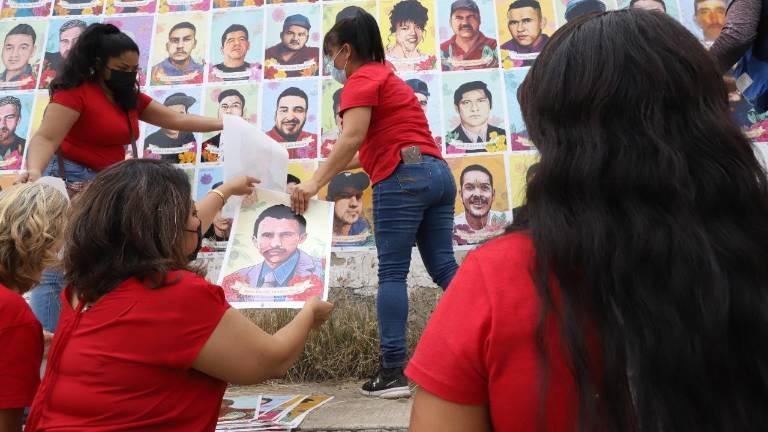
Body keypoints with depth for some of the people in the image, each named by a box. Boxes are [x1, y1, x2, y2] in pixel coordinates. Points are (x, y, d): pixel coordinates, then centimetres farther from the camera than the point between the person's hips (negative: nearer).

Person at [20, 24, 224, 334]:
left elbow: (177, 120, 11)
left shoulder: (129, 97, 12)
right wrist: (34, 172, -40)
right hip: (69, 183, -8)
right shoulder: (75, 91, -10)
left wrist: (227, 125, 5)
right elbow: (46, 138, -20)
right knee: (56, 270, -9)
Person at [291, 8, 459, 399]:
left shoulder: (361, 79, 2)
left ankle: (392, 372, -4)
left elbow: (352, 137, -15)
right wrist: (330, 171, 29)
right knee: (443, 267, 7)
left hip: (403, 176, -9)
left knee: (392, 273, -6)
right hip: (436, 172, 9)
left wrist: (315, 182, -18)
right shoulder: (386, 76, 30)